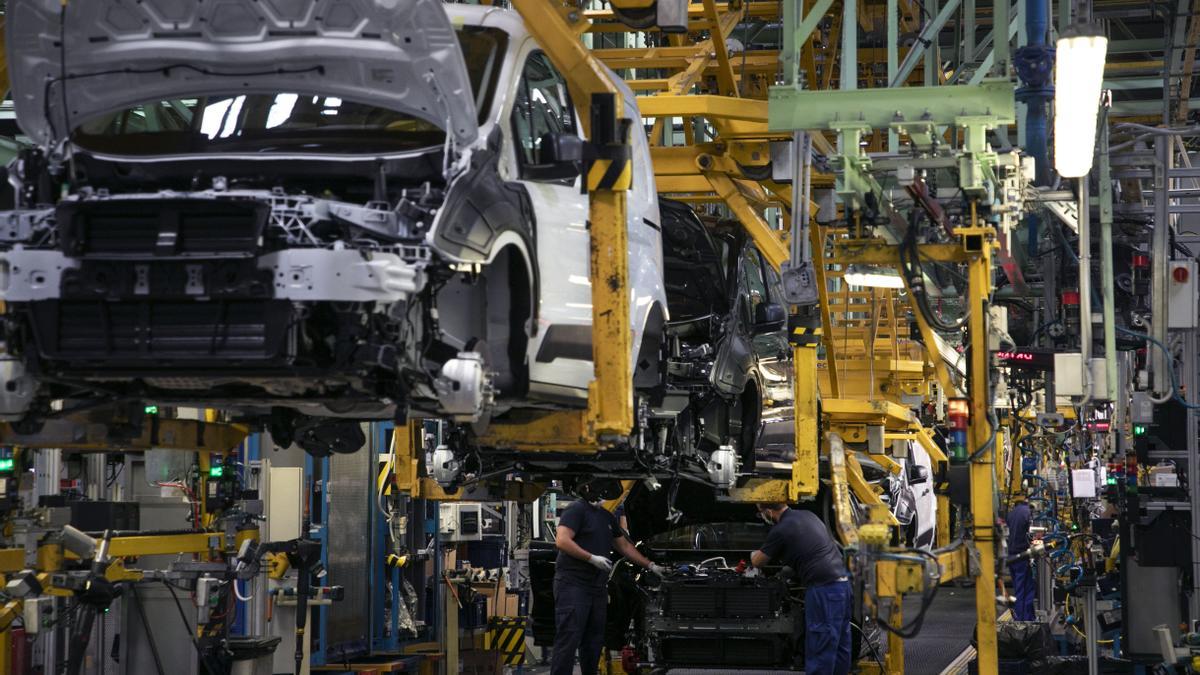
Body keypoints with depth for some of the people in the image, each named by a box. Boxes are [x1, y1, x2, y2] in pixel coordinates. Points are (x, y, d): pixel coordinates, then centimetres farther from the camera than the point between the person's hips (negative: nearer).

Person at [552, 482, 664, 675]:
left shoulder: (608, 517, 20)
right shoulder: (577, 510, -8)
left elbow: (625, 546, 30)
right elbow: (561, 541, -19)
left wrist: (651, 566, 27)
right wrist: (592, 558, -21)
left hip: (598, 587, 9)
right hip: (573, 585, -9)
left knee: (594, 641, 10)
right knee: (568, 641, -13)